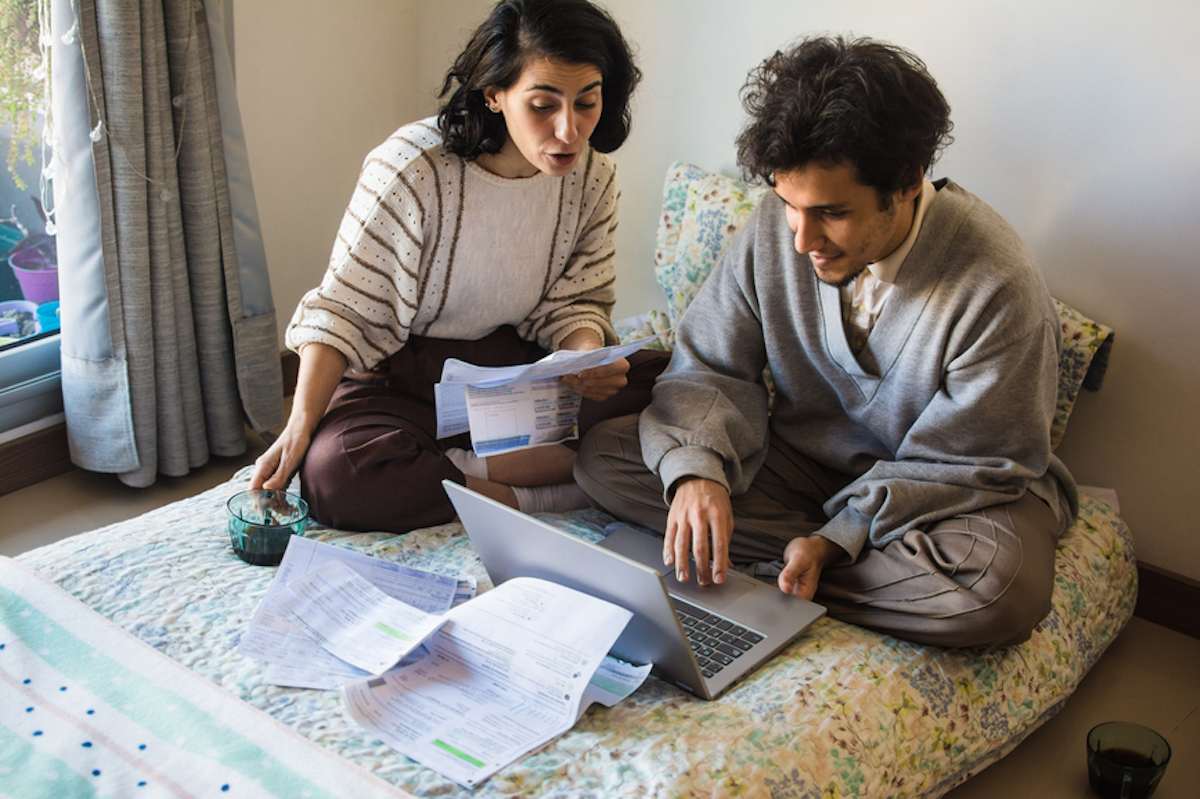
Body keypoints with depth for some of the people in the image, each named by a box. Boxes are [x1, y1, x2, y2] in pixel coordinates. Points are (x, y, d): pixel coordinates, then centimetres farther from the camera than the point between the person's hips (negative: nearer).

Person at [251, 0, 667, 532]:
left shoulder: (592, 176, -6)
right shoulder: (411, 168, -21)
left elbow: (575, 303, 0)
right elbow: (343, 310, -14)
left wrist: (590, 356, -24)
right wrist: (299, 426, -25)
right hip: (402, 382, -3)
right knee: (332, 470, -35)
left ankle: (441, 469, -19)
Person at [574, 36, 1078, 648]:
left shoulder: (996, 288, -26)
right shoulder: (776, 228, -14)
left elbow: (963, 463, -17)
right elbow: (707, 368, -7)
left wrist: (837, 539, -26)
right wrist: (697, 470, -28)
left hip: (948, 494, -3)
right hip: (804, 453, 4)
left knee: (1000, 582, -38)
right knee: (602, 454, -13)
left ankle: (764, 572, -18)